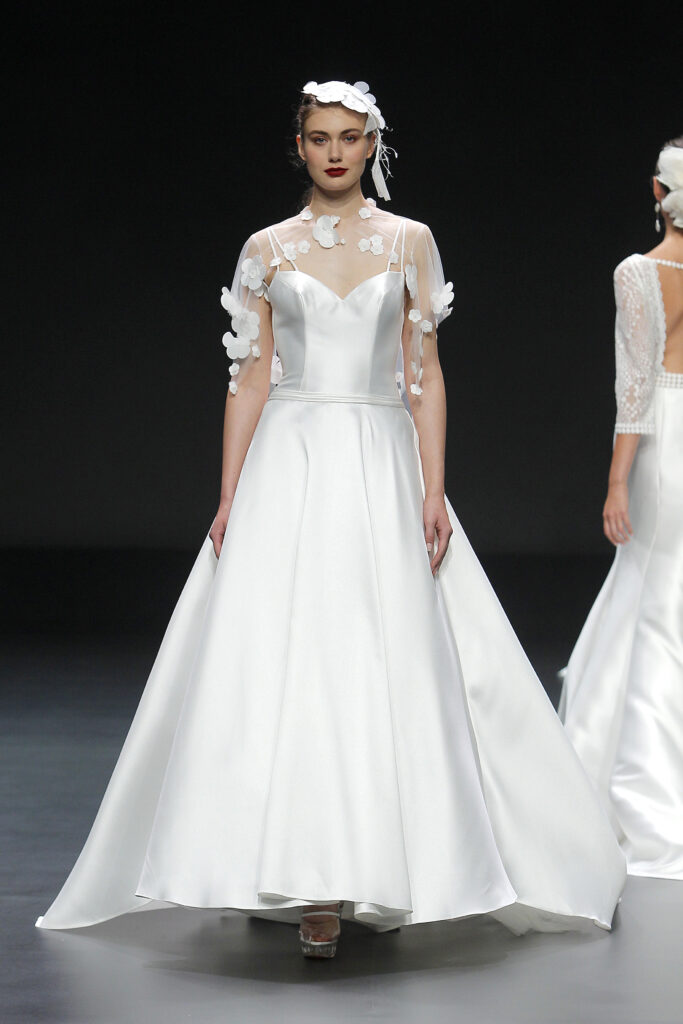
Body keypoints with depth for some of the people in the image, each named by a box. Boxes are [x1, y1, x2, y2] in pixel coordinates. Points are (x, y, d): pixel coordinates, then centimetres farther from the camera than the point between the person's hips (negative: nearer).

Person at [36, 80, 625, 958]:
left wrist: (433, 491, -4)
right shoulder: (267, 250, 8)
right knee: (286, 663, -7)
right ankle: (314, 885, -2)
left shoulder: (409, 243, 8)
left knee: (381, 668, -5)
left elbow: (425, 375, 5)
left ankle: (376, 873, 3)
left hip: (381, 469, 0)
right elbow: (251, 379, 7)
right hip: (288, 468, 0)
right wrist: (229, 498, 0)